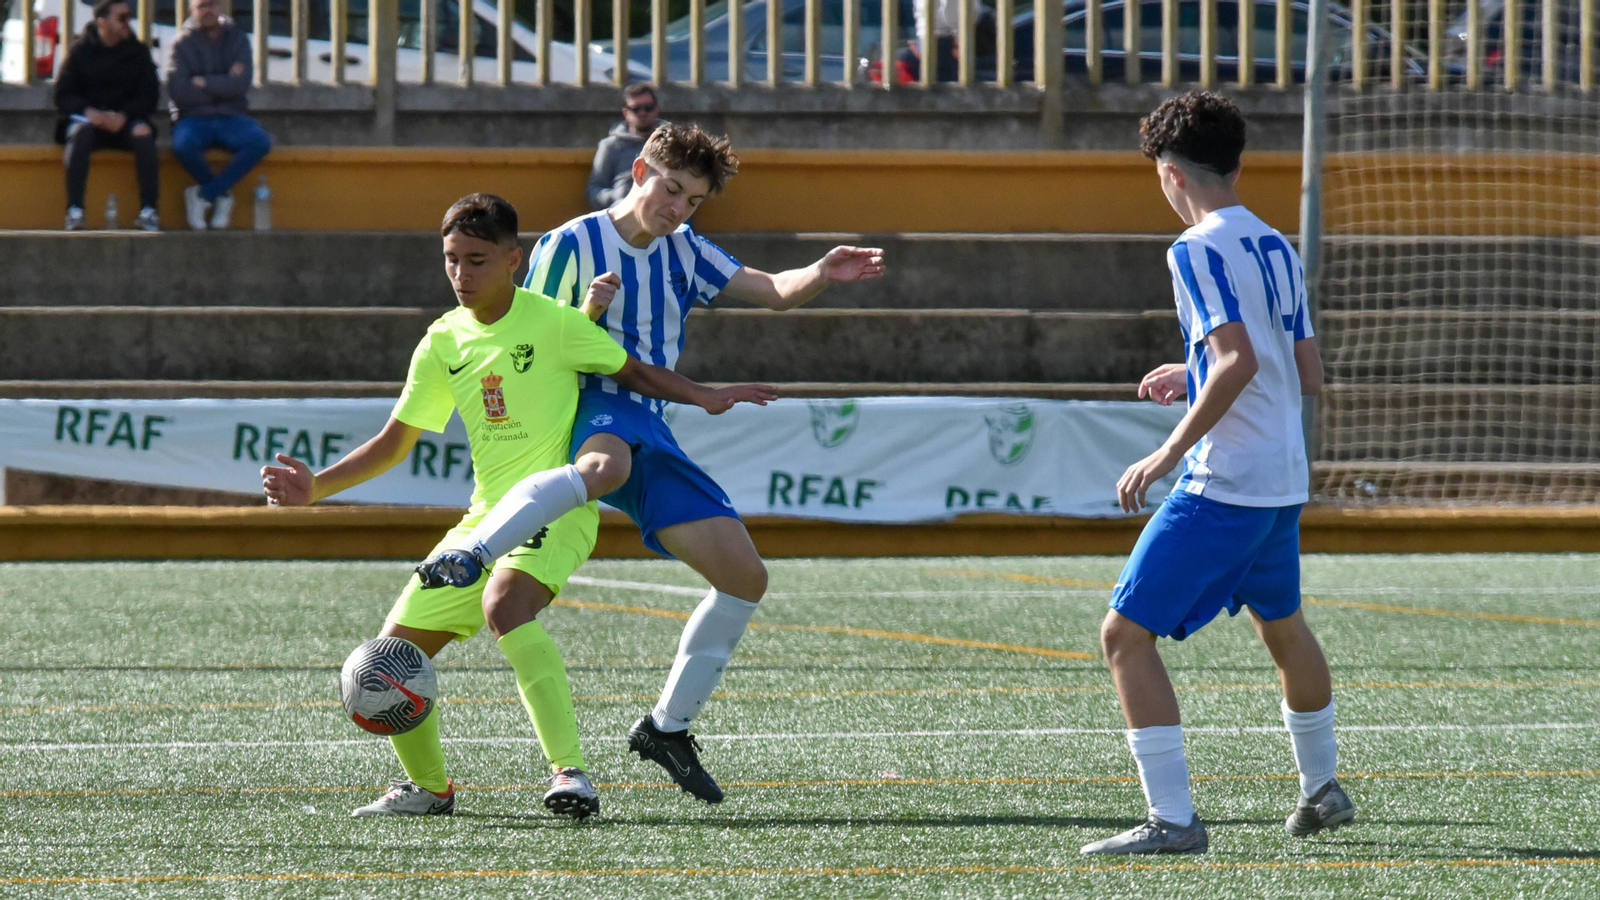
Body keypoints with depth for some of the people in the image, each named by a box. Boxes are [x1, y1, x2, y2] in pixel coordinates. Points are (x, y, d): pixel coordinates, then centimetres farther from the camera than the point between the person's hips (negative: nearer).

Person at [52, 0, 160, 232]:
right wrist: (89, 113, -21)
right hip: (87, 116, -1)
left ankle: (148, 211, -33)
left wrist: (123, 116, -16)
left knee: (143, 133, -32)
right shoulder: (81, 50, 2)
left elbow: (150, 96, 2)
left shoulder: (137, 51, 6)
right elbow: (63, 96, -1)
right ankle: (74, 211, -41)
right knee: (80, 132, -36)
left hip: (125, 119, 1)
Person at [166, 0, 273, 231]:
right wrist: (222, 87, -8)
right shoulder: (183, 44, 3)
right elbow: (178, 91, -10)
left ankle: (204, 195, -19)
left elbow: (241, 85, -7)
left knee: (260, 142, -30)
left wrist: (203, 83, -9)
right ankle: (221, 194, -9)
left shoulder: (238, 40, 7)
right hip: (194, 118, -2)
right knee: (183, 144, -37)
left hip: (230, 117, 2)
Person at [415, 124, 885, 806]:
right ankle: (467, 557, -59)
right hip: (587, 412, -7)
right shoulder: (571, 245, 1)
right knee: (607, 465, -46)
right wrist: (587, 314, -19)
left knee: (746, 576, -1)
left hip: (649, 430, 7)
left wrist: (822, 275, -7)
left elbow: (773, 291, 14)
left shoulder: (684, 251, 19)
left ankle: (668, 727, 10)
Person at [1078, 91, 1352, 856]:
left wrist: (1170, 452, -21)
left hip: (1222, 483, -9)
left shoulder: (1198, 250, -12)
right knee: (1281, 626, 29)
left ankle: (1172, 819, -12)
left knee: (1126, 634, -6)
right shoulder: (1277, 248, 12)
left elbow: (1239, 362, -24)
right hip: (1284, 479, 9)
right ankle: (1322, 792, 43)